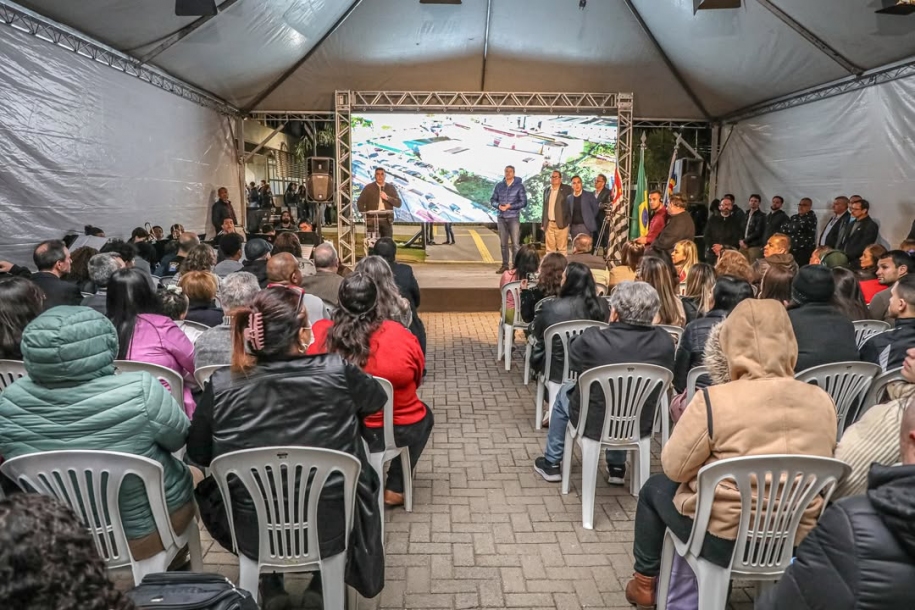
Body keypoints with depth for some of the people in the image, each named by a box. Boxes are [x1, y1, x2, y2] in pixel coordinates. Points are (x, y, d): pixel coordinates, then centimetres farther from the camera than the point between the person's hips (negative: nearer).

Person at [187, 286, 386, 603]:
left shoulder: (220, 385, -16)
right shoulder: (337, 372, -18)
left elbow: (197, 454, 2)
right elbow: (378, 398, 5)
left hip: (253, 536, 1)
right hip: (330, 531, 0)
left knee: (208, 488, 30)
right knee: (364, 477, 30)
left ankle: (270, 587, 32)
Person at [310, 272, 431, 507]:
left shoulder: (318, 334, -17)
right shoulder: (400, 337, -22)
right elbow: (416, 379, -2)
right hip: (394, 431, -2)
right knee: (424, 416, 30)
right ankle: (395, 488, 30)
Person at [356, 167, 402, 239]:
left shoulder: (391, 188, 12)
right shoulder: (368, 188, 7)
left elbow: (398, 203, 6)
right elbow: (360, 203, 7)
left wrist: (387, 198, -8)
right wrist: (365, 215, -4)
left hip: (387, 220, 2)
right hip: (372, 219, -2)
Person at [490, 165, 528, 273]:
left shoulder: (519, 186, -1)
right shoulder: (499, 186, 8)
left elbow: (524, 203, -4)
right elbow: (492, 200, 10)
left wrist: (510, 206, -15)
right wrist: (499, 206, -11)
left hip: (514, 218, -3)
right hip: (501, 217, 3)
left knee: (515, 243, -7)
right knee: (503, 243, 7)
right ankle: (505, 265, 14)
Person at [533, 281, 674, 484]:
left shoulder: (591, 340, -25)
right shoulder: (665, 342, -16)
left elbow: (572, 364, -3)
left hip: (593, 424, -3)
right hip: (640, 425, 3)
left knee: (565, 392, 28)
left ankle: (552, 463, 40)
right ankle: (617, 467, 42)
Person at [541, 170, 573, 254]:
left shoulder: (567, 189, 0)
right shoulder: (546, 190, 15)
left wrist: (568, 221, -8)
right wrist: (542, 223, 13)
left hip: (561, 224, -4)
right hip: (549, 224, 4)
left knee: (562, 249, -2)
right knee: (549, 249, 6)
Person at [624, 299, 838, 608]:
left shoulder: (713, 401, -22)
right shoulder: (823, 402, -6)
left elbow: (674, 468, -11)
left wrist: (684, 424, 7)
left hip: (724, 540, -5)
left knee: (655, 487, 22)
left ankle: (645, 582, 35)